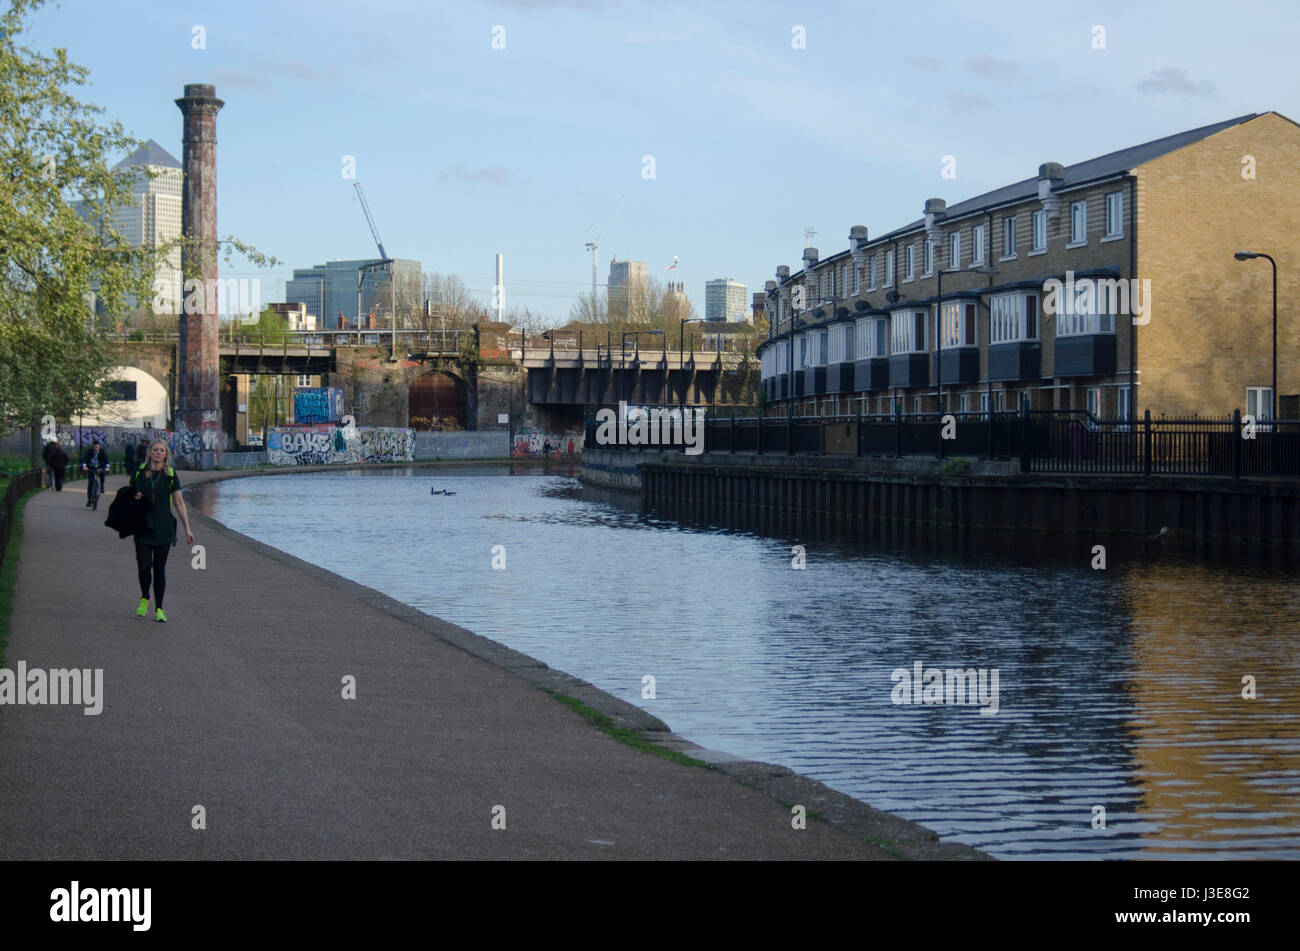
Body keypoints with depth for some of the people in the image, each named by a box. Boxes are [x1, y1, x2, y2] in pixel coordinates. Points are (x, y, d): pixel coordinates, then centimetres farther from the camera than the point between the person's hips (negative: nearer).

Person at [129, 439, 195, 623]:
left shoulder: (171, 475, 2)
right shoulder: (139, 473, 4)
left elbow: (179, 503, 4)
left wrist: (187, 528, 0)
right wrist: (134, 498, -9)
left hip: (164, 528, -1)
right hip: (143, 527, 1)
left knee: (160, 568, -1)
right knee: (143, 566, -2)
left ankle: (159, 609, 6)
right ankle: (144, 598, 27)